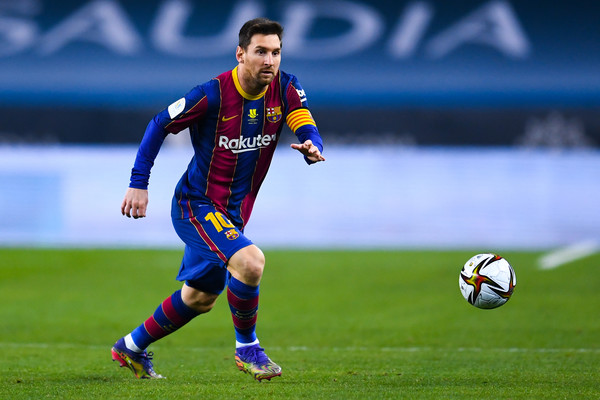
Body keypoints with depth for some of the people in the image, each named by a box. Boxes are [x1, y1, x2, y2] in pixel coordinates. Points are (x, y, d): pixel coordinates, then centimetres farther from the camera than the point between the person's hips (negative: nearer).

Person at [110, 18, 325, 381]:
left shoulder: (285, 89, -7)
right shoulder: (213, 94, -21)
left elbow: (308, 129, -16)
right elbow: (159, 125, -11)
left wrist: (313, 148, -41)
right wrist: (138, 184, -14)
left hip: (233, 214, 7)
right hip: (196, 205, -7)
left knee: (200, 298, 19)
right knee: (250, 260, -29)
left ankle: (132, 348, 38)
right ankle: (247, 348, -9)